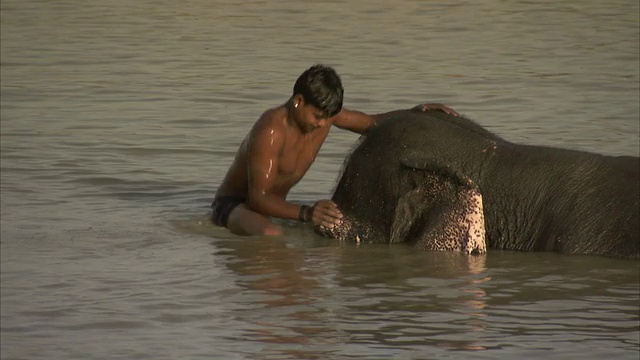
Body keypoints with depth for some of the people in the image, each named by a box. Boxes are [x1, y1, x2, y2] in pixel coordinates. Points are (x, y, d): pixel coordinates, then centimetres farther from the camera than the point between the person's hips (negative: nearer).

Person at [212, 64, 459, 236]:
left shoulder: (323, 113, -5)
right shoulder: (271, 131, -30)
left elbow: (372, 124, 10)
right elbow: (258, 198, -34)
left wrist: (416, 113, -9)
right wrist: (306, 213, -50)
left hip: (272, 205, 9)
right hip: (234, 204, -9)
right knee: (271, 234, -41)